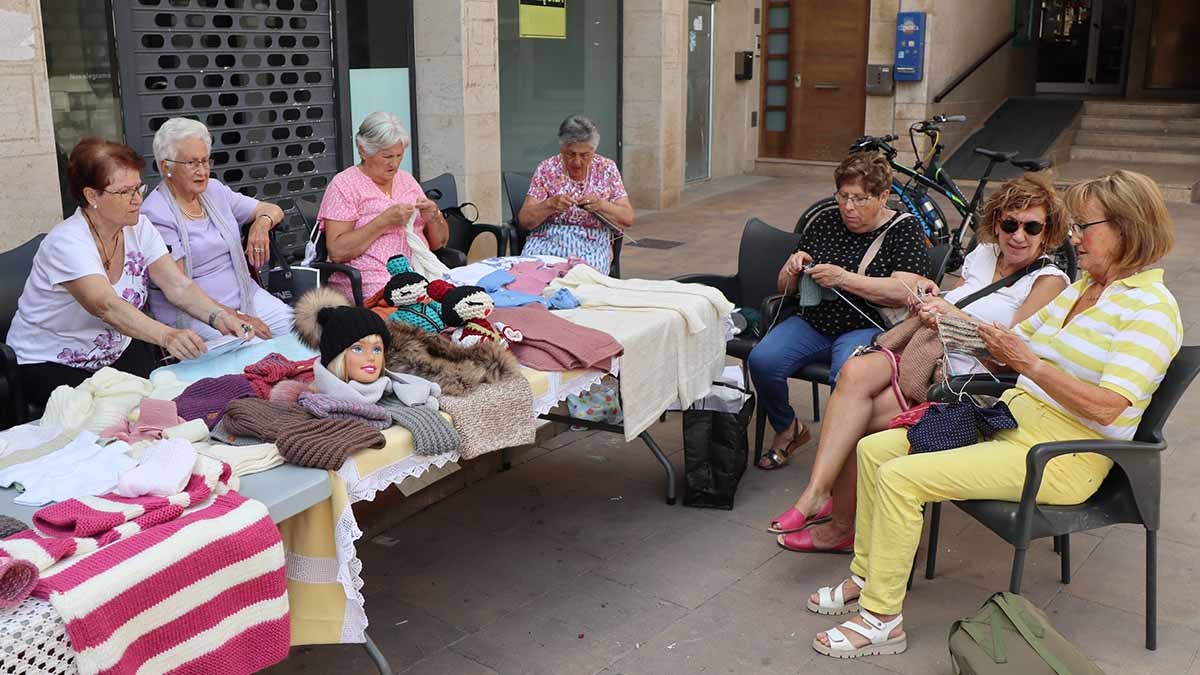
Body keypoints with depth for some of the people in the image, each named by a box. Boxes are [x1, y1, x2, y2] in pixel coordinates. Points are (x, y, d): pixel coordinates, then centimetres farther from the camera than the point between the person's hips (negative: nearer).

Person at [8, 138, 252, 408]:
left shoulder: (139, 228, -5)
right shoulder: (66, 243, -25)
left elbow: (179, 286, -14)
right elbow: (106, 306, -41)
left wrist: (220, 317, -34)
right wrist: (166, 335, -57)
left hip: (118, 350, 6)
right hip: (50, 366, -5)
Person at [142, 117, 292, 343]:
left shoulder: (214, 190, 11)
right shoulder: (156, 213, -10)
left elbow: (274, 210, 16)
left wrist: (263, 222, -10)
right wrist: (233, 317, -22)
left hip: (245, 295, 7)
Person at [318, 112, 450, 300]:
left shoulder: (406, 180, 18)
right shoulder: (343, 185, 0)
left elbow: (438, 243, 20)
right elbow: (336, 251, -12)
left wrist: (434, 217, -2)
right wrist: (384, 221, -16)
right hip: (373, 283, -5)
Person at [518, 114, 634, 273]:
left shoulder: (607, 169, 5)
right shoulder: (547, 169, 3)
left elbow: (628, 218, 1)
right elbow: (524, 221, -2)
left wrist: (601, 205, -16)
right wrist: (550, 204, -20)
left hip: (592, 243, 0)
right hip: (547, 240, 0)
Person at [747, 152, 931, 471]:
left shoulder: (904, 229, 0)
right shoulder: (825, 223, 12)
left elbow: (906, 292, -15)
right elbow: (785, 288, 17)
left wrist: (844, 279, -21)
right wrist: (793, 269, -8)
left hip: (866, 328, -4)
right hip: (813, 323, 4)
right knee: (762, 360, -23)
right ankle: (787, 429, 5)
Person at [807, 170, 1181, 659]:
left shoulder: (1151, 307, -14)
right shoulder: (1080, 289, 13)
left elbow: (1105, 408, -23)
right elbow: (1012, 349, 13)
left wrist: (1029, 363, -26)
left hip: (1060, 458, -9)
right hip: (1009, 421, 9)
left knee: (900, 477, -23)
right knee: (874, 449, 3)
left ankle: (881, 619, -10)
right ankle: (867, 577, 15)